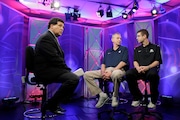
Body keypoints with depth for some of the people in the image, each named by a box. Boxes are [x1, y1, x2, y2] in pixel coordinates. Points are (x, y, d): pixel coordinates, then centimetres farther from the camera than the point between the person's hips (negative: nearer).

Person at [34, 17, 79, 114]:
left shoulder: (52, 38, 18)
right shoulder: (46, 37, -13)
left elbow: (59, 57, 13)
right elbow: (54, 58, -22)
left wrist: (66, 69, -1)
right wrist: (67, 69, -11)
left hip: (50, 68, 11)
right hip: (45, 70, -11)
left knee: (74, 78, 12)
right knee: (73, 79, -24)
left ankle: (55, 103, 15)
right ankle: (51, 104, -7)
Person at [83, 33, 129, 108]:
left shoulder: (124, 49, 13)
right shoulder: (108, 51, 25)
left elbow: (124, 62, -3)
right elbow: (103, 63, 17)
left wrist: (111, 71, -15)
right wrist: (103, 72, -7)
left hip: (118, 70, -4)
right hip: (106, 70, 4)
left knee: (116, 74, -43)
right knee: (87, 74, -14)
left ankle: (115, 97, -16)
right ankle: (102, 95, -13)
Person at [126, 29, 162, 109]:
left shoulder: (155, 47, 12)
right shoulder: (137, 49, 22)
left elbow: (157, 61, 2)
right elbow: (135, 61, 11)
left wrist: (147, 67, -18)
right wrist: (138, 68, -14)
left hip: (151, 68, -2)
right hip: (139, 70, 3)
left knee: (153, 74, -40)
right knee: (128, 74, -31)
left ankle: (153, 100, -16)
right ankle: (137, 97, -11)